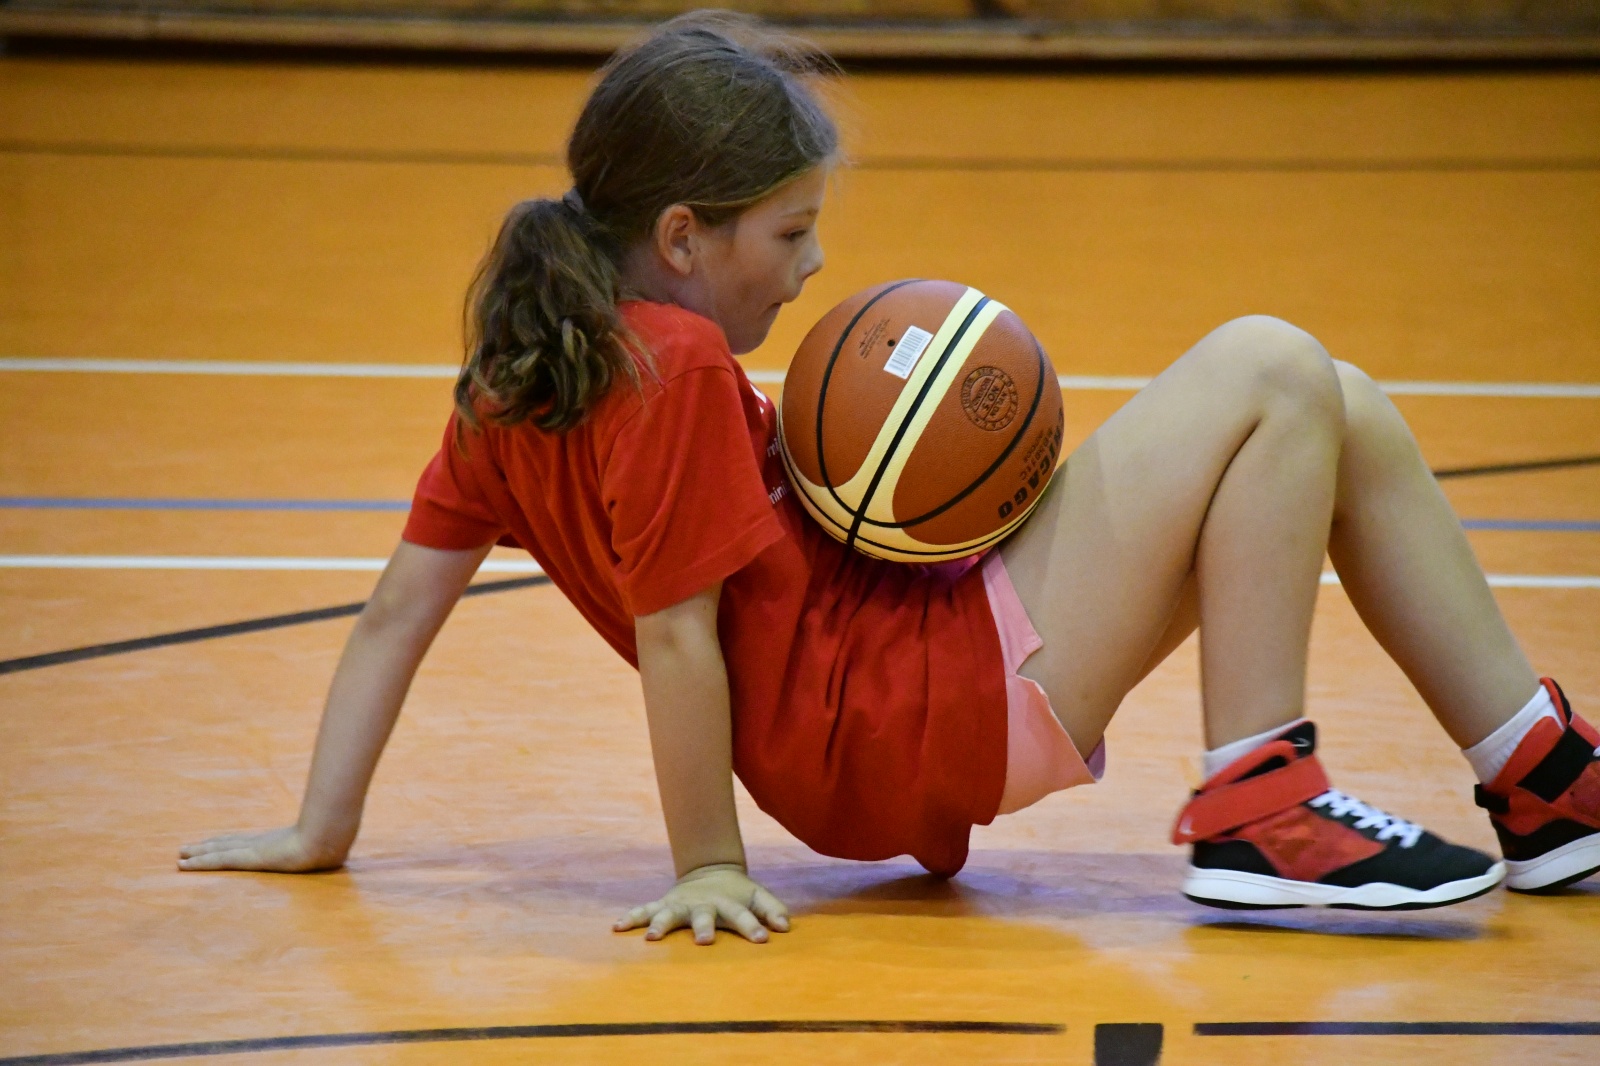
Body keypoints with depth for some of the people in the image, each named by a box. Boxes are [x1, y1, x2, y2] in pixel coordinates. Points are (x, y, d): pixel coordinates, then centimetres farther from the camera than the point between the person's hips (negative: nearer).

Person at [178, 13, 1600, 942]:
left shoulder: (519, 378, 8)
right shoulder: (675, 367, -20)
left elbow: (401, 603, 7)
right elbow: (676, 632, -22)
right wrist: (709, 867, -16)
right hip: (924, 714, -10)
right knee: (1271, 374, -13)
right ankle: (1259, 815, -12)